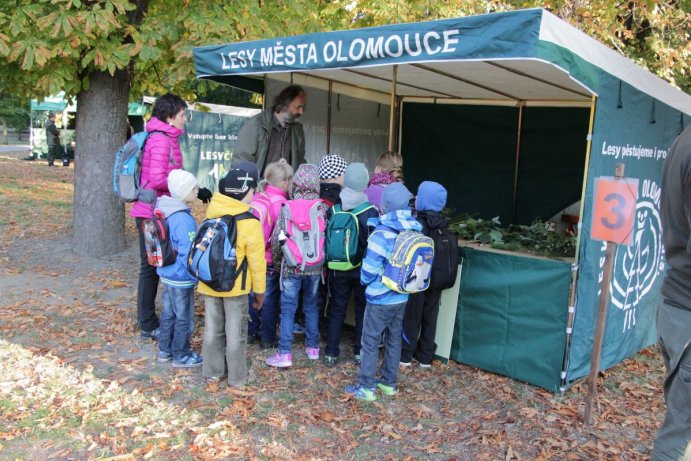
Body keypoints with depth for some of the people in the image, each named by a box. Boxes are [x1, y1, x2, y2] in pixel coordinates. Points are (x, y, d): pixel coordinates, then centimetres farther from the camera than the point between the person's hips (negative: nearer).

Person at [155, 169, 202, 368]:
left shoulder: (165, 213, 3)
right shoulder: (184, 219, -26)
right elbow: (188, 254, -24)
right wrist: (197, 277, -13)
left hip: (167, 275, 9)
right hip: (181, 279, -9)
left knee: (169, 314, 20)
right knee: (184, 318, 7)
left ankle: (165, 350, 34)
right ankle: (181, 356, 20)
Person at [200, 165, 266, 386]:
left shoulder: (212, 212, -7)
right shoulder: (250, 222, -20)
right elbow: (256, 260, -13)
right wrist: (259, 289, -2)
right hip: (235, 286, -4)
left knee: (212, 329, 17)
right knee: (235, 333, 10)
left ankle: (212, 372, 30)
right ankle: (237, 377, 22)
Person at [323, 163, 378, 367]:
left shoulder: (334, 209, -7)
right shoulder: (371, 211, -14)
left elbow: (327, 238, 2)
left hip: (338, 270, 2)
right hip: (364, 270, -1)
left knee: (336, 311, 12)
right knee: (363, 311, 14)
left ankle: (331, 353, 15)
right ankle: (360, 352, 21)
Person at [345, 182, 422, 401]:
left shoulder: (382, 234, -21)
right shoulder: (415, 232, -4)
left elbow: (369, 270, -17)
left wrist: (365, 281, 2)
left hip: (380, 299, -6)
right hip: (402, 297, 6)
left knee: (370, 341, 5)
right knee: (394, 340, 17)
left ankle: (366, 387, 12)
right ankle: (389, 383, 28)